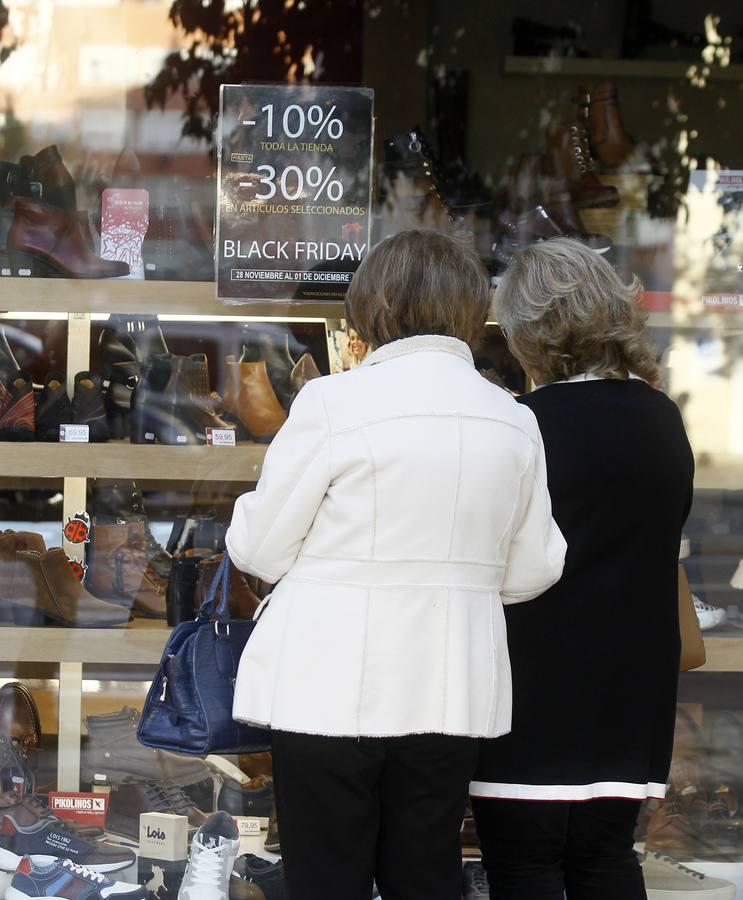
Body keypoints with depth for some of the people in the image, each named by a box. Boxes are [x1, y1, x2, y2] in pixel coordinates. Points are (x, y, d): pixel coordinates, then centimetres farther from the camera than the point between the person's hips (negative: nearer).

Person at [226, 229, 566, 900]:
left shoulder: (334, 402, -10)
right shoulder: (514, 421, 3)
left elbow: (261, 549, -5)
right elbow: (531, 572, 9)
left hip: (332, 693, -4)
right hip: (448, 694, 4)